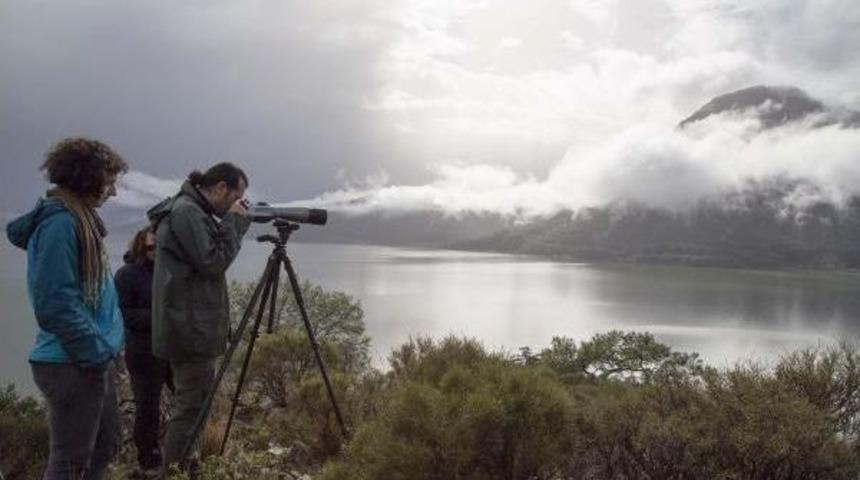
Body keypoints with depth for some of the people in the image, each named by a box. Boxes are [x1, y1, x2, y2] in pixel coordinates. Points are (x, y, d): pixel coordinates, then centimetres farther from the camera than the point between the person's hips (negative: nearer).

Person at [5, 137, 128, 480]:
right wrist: (95, 352, -19)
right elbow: (55, 304, -24)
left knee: (104, 445, 20)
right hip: (72, 366, -10)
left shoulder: (79, 219, 11)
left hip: (93, 359, 10)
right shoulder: (59, 223, -19)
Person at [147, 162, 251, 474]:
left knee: (196, 401, 17)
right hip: (190, 328, -11)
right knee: (192, 406, -6)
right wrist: (236, 222, -12)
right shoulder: (186, 211, -15)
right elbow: (213, 263, -18)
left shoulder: (193, 211, 16)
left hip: (192, 325, 11)